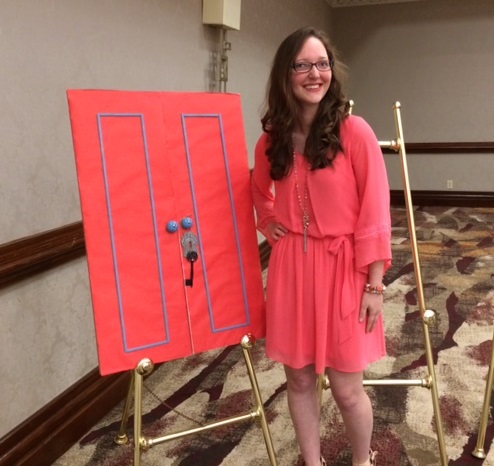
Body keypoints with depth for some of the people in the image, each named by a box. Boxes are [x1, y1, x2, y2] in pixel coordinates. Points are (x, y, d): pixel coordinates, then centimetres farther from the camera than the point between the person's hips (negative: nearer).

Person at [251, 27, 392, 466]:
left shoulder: (355, 132, -10)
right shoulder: (272, 139, 3)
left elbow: (374, 213, -10)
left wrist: (374, 285, -10)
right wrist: (270, 224, 5)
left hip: (342, 267, -3)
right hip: (290, 267, 4)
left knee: (346, 387, 7)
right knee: (299, 379, 14)